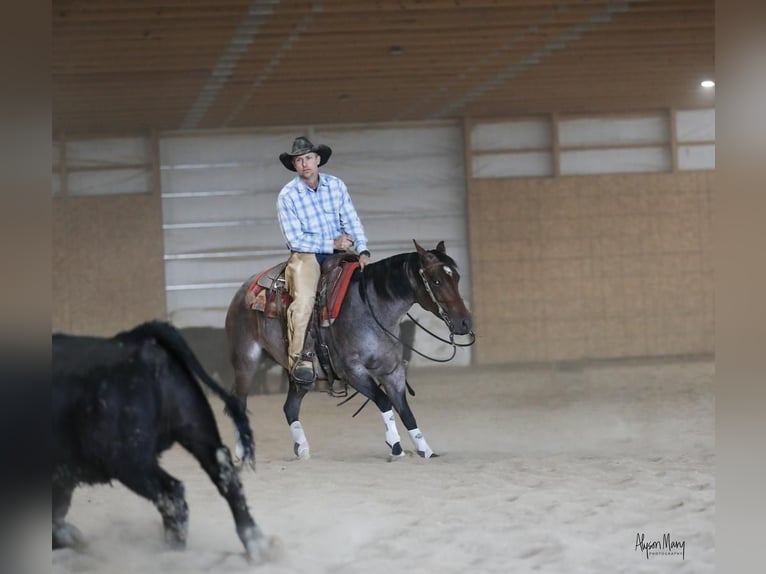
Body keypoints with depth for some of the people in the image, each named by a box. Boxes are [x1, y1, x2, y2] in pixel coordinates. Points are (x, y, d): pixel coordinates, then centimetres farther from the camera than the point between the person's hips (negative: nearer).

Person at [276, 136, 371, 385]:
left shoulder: (336, 185, 5)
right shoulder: (287, 195, -6)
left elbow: (352, 221, 2)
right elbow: (295, 239, -10)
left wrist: (363, 251, -15)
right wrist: (332, 244, -15)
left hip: (338, 252, 5)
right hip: (305, 255, -5)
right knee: (304, 298, -30)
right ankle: (298, 357, -24)